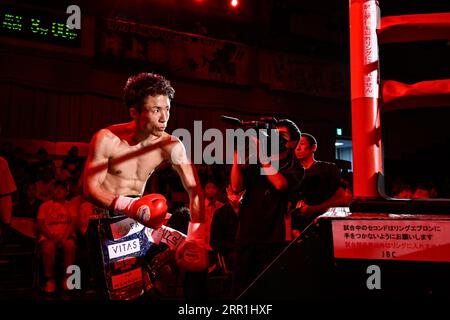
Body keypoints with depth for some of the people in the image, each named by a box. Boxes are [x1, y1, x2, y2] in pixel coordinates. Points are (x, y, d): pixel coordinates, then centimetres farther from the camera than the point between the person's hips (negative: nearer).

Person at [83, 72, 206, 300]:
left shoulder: (171, 146, -11)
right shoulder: (106, 139, -17)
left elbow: (194, 189, -16)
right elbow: (90, 188, -17)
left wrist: (196, 235, -29)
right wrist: (127, 205, -35)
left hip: (140, 214, 4)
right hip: (105, 215, -3)